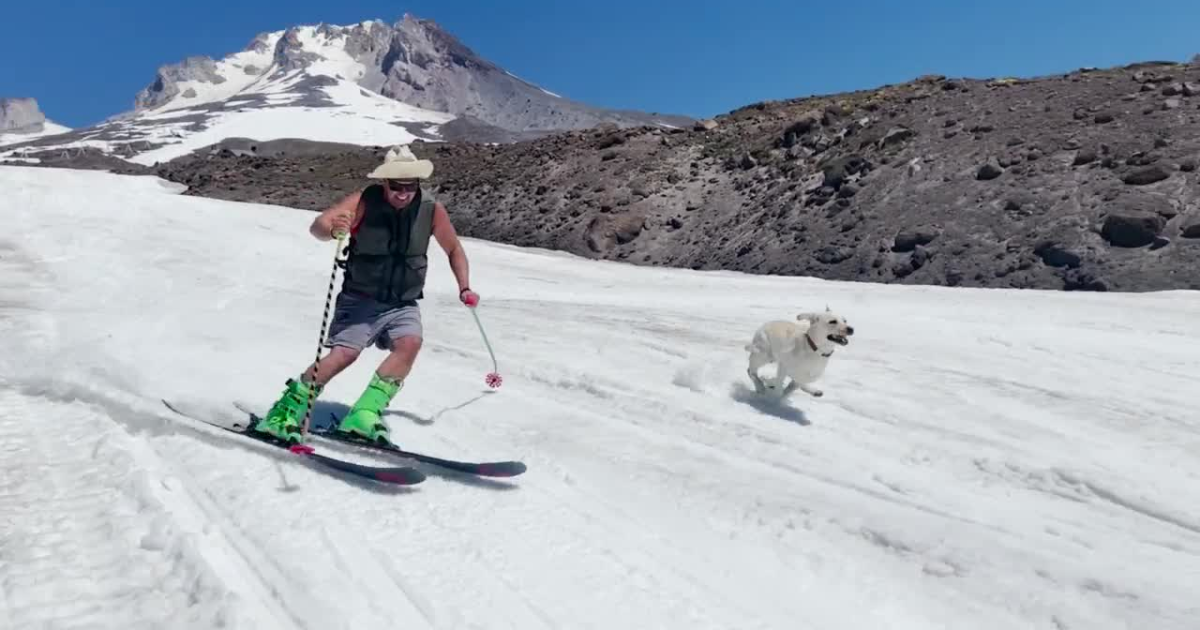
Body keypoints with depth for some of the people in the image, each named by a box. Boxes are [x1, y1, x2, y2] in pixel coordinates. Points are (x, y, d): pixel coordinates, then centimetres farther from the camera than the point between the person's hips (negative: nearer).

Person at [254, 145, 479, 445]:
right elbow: (317, 225, -25)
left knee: (410, 343, -23)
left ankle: (364, 414, -16)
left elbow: (454, 249, 7)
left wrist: (465, 288, -2)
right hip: (360, 300, -2)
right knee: (345, 354, -17)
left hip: (404, 304, 3)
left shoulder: (432, 209, -8)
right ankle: (284, 412, 1)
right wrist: (332, 229, -48)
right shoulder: (364, 202, -15)